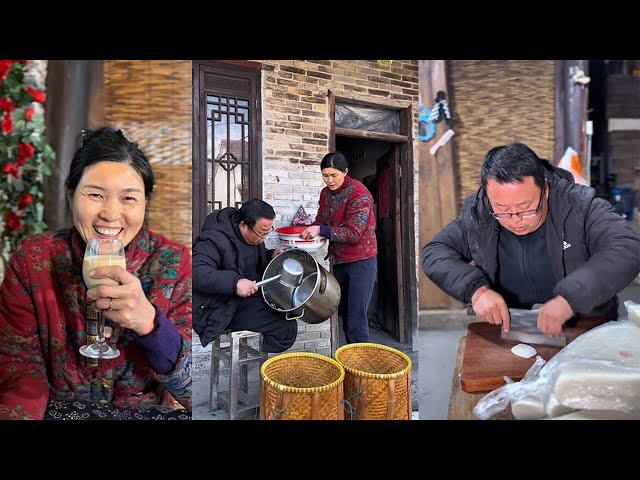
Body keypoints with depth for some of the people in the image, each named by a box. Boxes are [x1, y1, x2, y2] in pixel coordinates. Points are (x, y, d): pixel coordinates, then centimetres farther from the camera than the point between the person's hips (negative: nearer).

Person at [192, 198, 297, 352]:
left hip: (254, 296, 9)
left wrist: (272, 255, 1)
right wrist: (234, 283, -42)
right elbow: (197, 273, -33)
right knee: (286, 329, -18)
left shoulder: (255, 235, 5)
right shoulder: (215, 239, -22)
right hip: (224, 307, -9)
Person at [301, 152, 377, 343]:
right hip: (338, 261, 7)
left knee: (356, 317, -8)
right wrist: (309, 230, -8)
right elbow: (320, 220, 14)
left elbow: (354, 233, -22)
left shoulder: (359, 194, -16)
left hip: (361, 261, -7)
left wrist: (321, 230, -28)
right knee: (344, 313, 14)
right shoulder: (326, 193, 6)